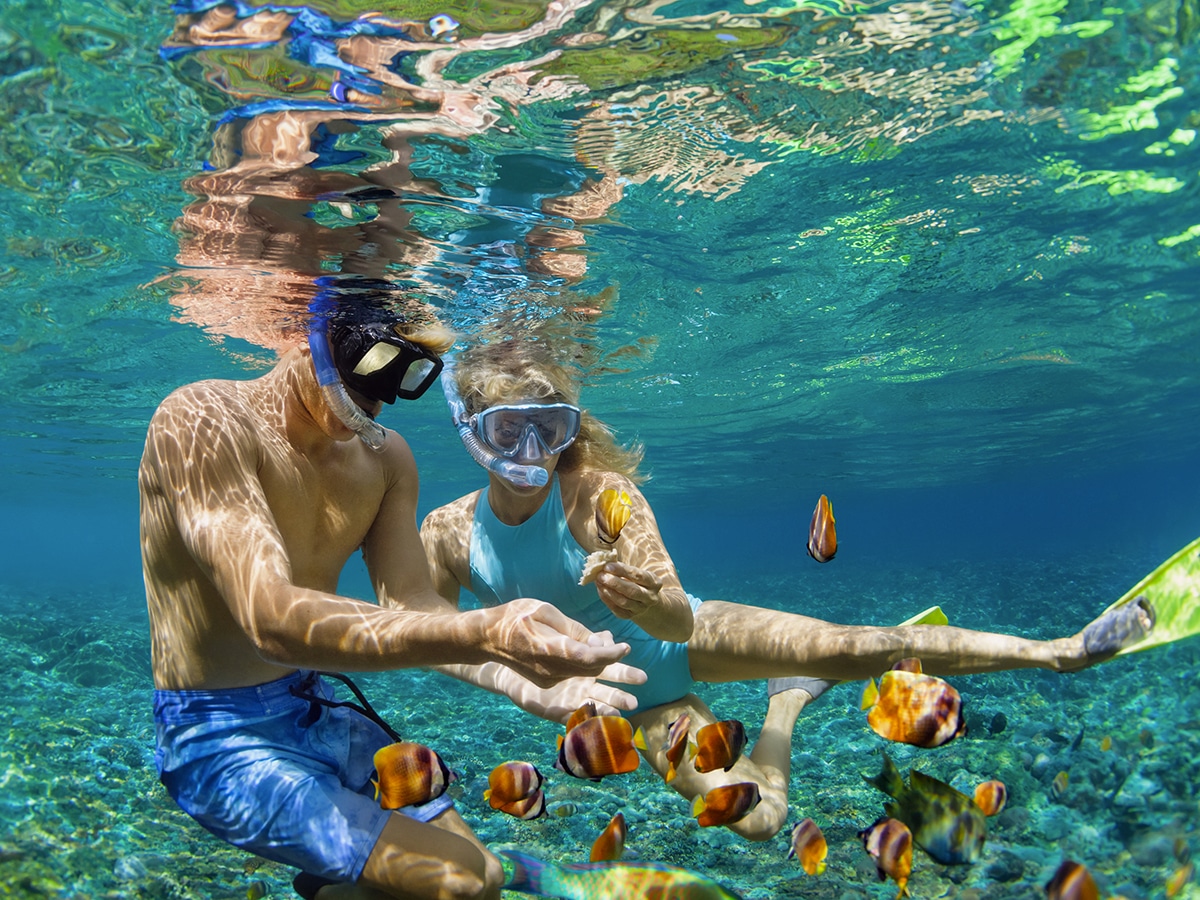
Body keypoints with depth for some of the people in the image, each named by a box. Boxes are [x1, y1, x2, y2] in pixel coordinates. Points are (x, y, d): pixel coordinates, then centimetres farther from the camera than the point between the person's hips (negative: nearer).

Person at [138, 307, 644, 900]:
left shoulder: (384, 458, 2)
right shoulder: (202, 421, -22)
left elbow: (411, 607, -5)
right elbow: (272, 620, -34)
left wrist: (536, 674, -23)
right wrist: (480, 635, -47)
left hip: (320, 712, 7)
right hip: (219, 739, -7)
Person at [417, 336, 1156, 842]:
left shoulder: (601, 492, -28)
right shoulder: (447, 533, -19)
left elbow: (678, 618, -32)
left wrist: (657, 608, -56)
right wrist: (529, 691, -20)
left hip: (679, 641, -3)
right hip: (627, 692, 3)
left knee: (853, 647, -22)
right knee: (753, 819, -1)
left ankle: (1057, 651, -2)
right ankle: (789, 702, 30)